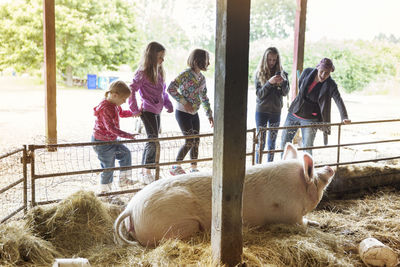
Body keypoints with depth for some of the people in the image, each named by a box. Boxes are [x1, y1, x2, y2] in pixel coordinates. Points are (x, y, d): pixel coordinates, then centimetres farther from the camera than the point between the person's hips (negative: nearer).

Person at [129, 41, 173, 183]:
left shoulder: (159, 72, 11)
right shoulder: (143, 73, -14)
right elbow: (131, 90, -19)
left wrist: (168, 104, 9)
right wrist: (135, 110, -16)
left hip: (157, 111, 8)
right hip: (147, 111, -8)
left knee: (152, 141, 14)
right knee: (153, 140, -11)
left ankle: (145, 169, 26)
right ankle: (147, 173, -2)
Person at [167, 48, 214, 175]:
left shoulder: (202, 78, 7)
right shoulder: (186, 74, -17)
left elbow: (204, 98, 16)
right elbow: (171, 89, -21)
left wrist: (209, 115, 15)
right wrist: (184, 102, -22)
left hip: (194, 113, 7)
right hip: (183, 112, -7)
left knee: (196, 141, 8)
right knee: (189, 141, -8)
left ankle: (194, 168, 21)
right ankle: (176, 167, 7)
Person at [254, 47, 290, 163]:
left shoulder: (281, 73, 1)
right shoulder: (259, 73, -4)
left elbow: (285, 92, -4)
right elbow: (259, 94, -9)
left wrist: (282, 82, -24)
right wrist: (270, 82, -24)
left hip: (276, 111, 2)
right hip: (261, 111, -2)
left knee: (272, 143, 11)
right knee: (260, 142, 0)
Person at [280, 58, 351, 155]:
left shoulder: (330, 85, -17)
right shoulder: (307, 72, -7)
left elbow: (338, 100, -29)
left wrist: (344, 117, -44)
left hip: (310, 119, -4)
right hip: (294, 113, 4)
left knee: (307, 148, -7)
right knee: (284, 143, 12)